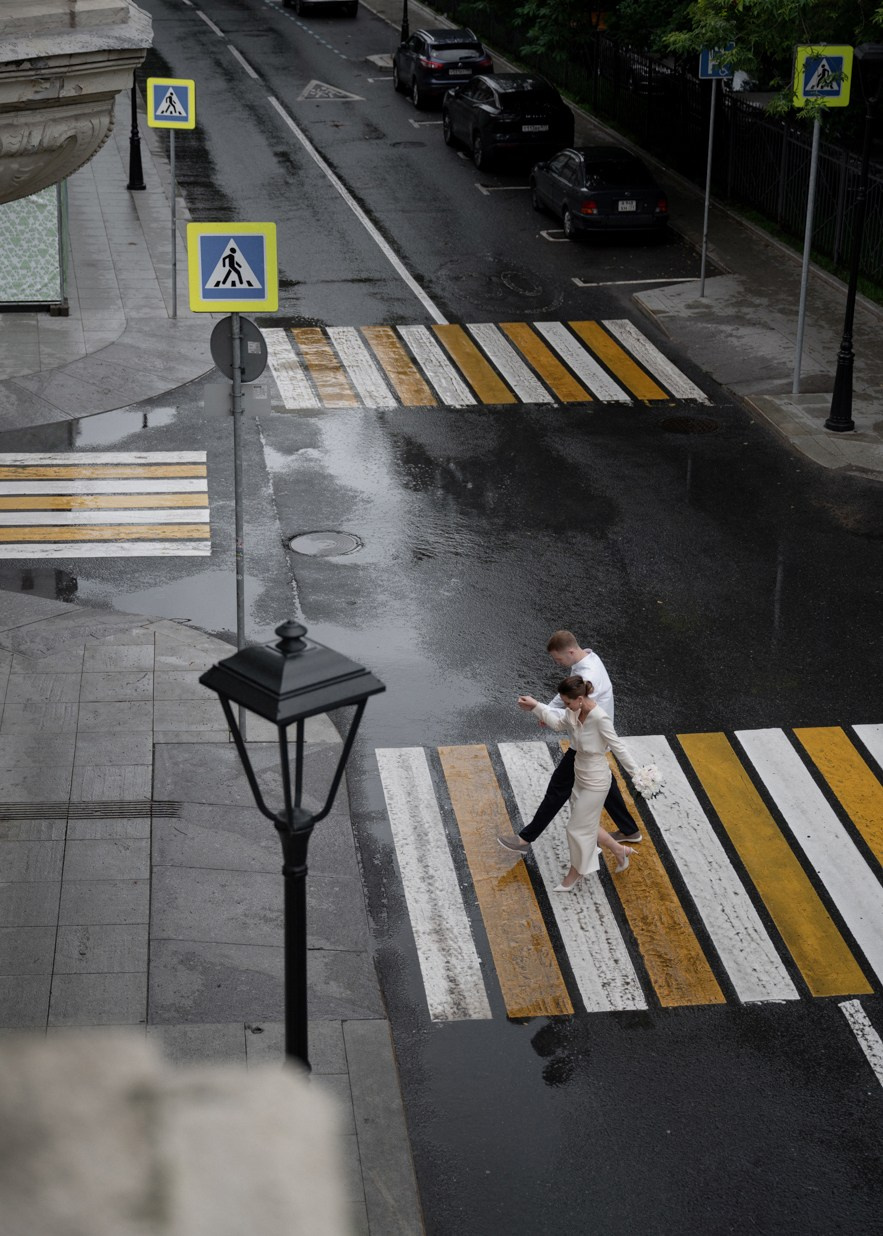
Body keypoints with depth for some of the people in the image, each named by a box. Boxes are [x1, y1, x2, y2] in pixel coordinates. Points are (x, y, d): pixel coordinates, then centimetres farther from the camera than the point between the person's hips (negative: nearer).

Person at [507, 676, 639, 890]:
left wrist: (637, 774, -16)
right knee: (587, 823, 22)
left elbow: (618, 747, -23)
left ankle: (575, 874, 31)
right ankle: (620, 851, 43)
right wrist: (535, 706, 6)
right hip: (580, 777, 8)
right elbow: (559, 723, 13)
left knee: (578, 828, 9)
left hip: (595, 782, -8)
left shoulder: (600, 719, -31)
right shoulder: (575, 711, -7)